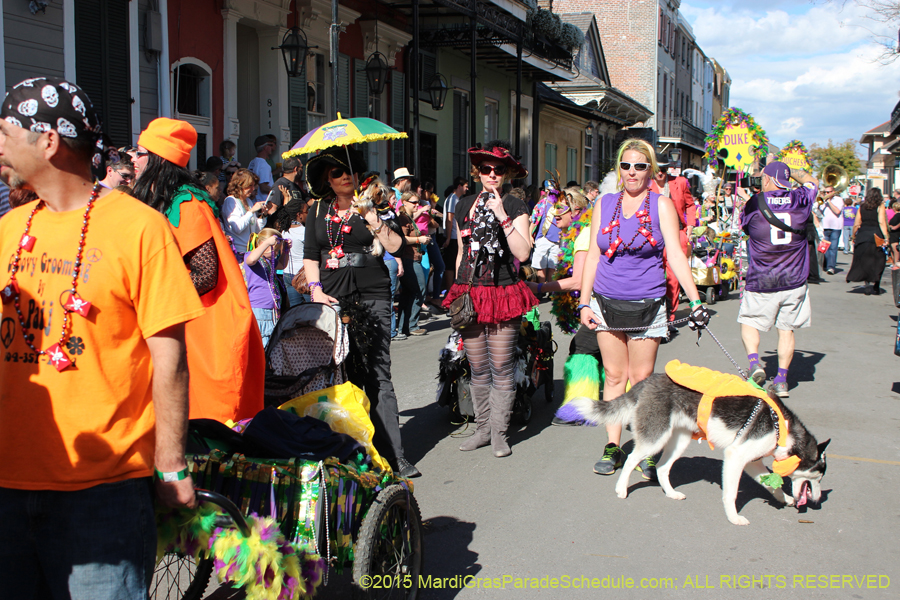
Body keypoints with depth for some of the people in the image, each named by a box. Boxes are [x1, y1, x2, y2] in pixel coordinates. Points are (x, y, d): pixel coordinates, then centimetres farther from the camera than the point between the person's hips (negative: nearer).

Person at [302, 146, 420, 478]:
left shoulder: (372, 204, 6)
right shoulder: (319, 211, 15)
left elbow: (396, 247, -3)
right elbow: (310, 254, 18)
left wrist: (373, 219, -15)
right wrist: (315, 289, 4)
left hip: (372, 297, -3)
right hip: (333, 299, 3)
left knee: (377, 376, -8)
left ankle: (393, 456, -7)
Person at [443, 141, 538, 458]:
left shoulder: (515, 207, 0)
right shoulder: (464, 206, 12)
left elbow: (523, 252, -12)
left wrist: (502, 217, -17)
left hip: (504, 293, -3)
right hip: (470, 294, 4)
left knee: (501, 367, -2)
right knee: (477, 368, 8)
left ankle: (499, 432, 9)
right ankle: (483, 427, 19)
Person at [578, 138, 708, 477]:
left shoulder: (661, 205, -1)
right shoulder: (604, 205, 7)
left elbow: (676, 254, -8)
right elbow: (593, 255, 10)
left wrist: (695, 301, -17)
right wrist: (585, 303, 5)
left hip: (647, 304, -2)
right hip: (607, 302, 3)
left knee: (642, 379, 0)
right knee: (614, 376, 7)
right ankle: (612, 448, 14)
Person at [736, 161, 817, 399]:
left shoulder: (754, 203, -8)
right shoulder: (800, 200, -1)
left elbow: (745, 225, 14)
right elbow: (812, 181, 22)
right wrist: (790, 171, 32)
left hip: (761, 282, -2)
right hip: (794, 281, 2)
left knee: (749, 323, 15)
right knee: (786, 329, 11)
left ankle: (754, 363, -7)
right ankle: (781, 380, 10)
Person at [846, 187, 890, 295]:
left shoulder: (862, 207, 9)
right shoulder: (880, 206, -1)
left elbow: (856, 224, 7)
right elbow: (882, 222, -12)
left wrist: (854, 237, 18)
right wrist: (886, 237, -15)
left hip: (862, 234, 3)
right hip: (876, 236, -3)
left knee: (864, 261, 9)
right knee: (877, 262, 7)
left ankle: (867, 286, 1)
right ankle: (875, 287, 7)